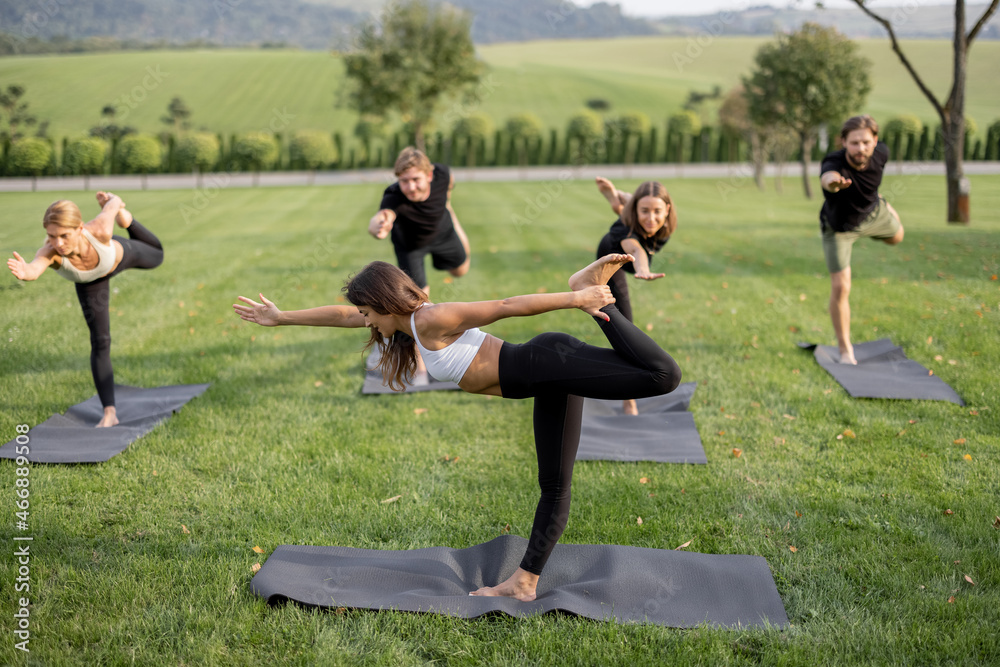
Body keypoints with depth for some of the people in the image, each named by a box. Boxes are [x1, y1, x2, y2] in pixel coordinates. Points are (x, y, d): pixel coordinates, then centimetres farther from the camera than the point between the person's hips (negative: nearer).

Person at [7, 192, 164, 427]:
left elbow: (114, 202, -24)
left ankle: (125, 218, 49)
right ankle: (109, 412, 3)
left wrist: (115, 203, 1)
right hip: (91, 281, 0)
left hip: (120, 253, 1)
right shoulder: (49, 252, -45)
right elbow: (34, 268, -68)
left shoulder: (99, 231, -46)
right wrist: (24, 271, -93)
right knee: (100, 342, -7)